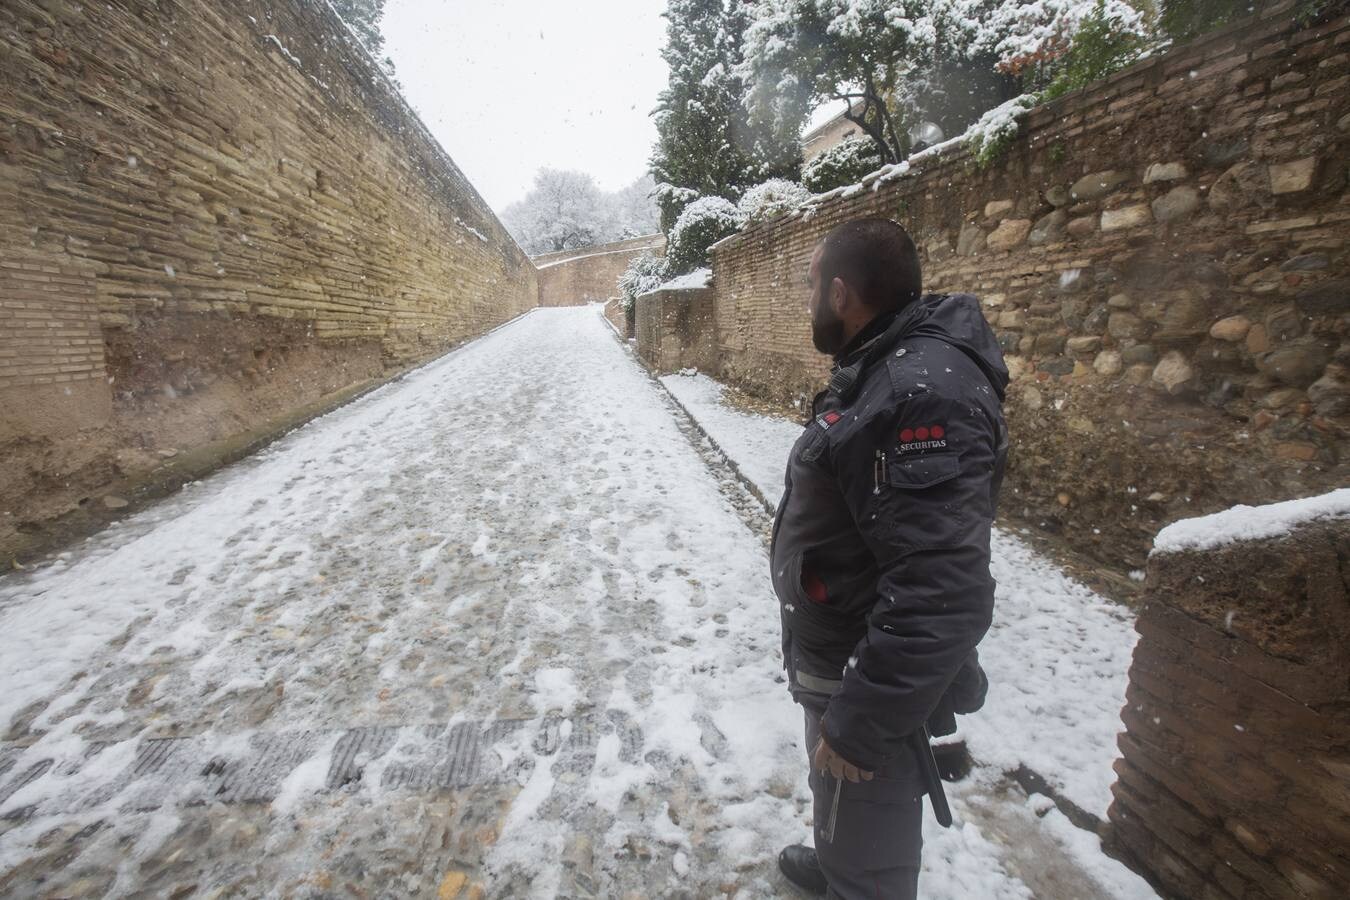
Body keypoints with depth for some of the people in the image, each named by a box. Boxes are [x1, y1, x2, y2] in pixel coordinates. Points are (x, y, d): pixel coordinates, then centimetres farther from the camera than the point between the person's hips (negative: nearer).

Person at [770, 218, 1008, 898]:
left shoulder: (923, 393, -30)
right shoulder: (883, 369, 5)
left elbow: (942, 597, -34)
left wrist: (859, 721, -26)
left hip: (875, 682, -10)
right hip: (838, 658, 10)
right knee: (835, 801, 33)